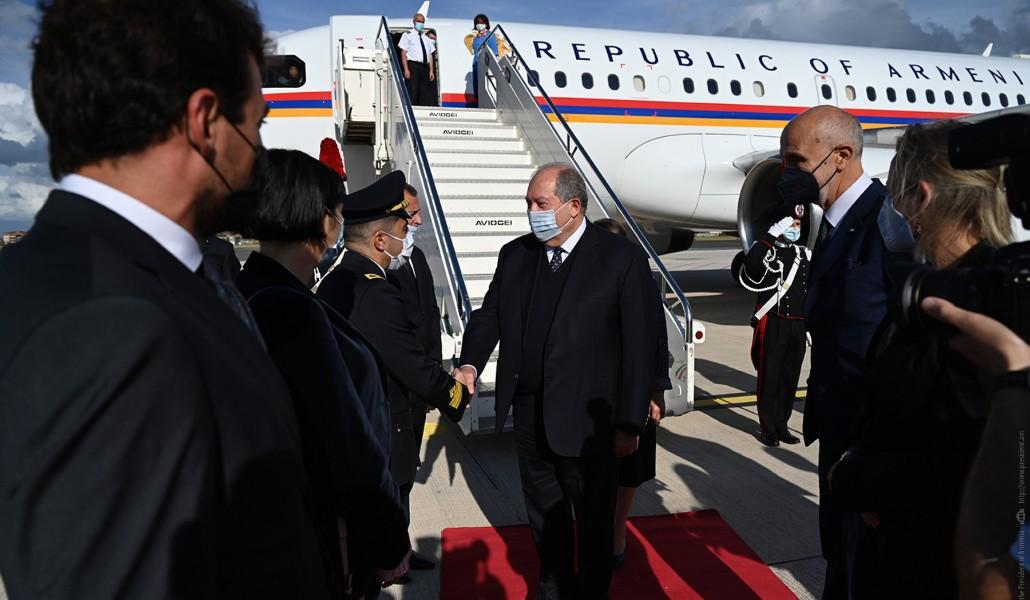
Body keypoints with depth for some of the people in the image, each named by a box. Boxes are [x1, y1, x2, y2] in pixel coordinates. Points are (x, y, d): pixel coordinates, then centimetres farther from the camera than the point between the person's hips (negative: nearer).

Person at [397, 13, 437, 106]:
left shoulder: (427, 38, 21)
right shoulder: (408, 35, 8)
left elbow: (430, 55, 17)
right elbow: (403, 53, 1)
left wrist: (431, 71, 6)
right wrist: (406, 69, -12)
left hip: (425, 67, 5)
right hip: (413, 65, -5)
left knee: (425, 96, 0)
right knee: (412, 93, -13)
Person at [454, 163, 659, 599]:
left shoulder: (622, 259, -12)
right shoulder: (515, 254, 3)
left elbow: (641, 346, -11)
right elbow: (490, 315, 8)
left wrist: (630, 423, -10)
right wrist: (470, 364, -12)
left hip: (586, 420, -4)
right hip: (529, 414, 5)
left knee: (593, 519, 15)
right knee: (544, 514, 22)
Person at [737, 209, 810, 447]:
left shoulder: (805, 254, 14)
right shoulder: (768, 250, -5)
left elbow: (811, 291, 20)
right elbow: (752, 266, -30)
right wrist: (771, 235, -29)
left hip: (798, 325, 6)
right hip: (772, 325, -6)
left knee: (790, 377, 10)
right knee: (769, 376, 0)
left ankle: (781, 425, 22)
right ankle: (767, 428, 11)